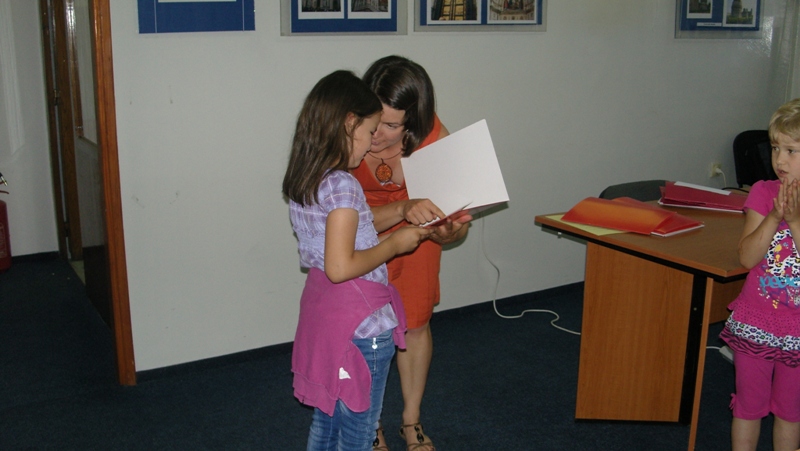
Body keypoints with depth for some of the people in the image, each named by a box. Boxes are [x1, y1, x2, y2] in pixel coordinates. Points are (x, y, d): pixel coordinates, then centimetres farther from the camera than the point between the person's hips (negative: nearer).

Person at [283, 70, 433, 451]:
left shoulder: (302, 181, 5)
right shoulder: (342, 185, -22)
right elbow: (340, 267, -26)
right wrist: (394, 244, -14)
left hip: (321, 310, 9)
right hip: (359, 322, -9)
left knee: (325, 420, 23)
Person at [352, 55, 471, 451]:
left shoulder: (435, 140, -33)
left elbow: (457, 212, -24)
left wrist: (450, 230, -47)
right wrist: (403, 209, -55)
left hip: (417, 227, 1)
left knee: (416, 324, 8)